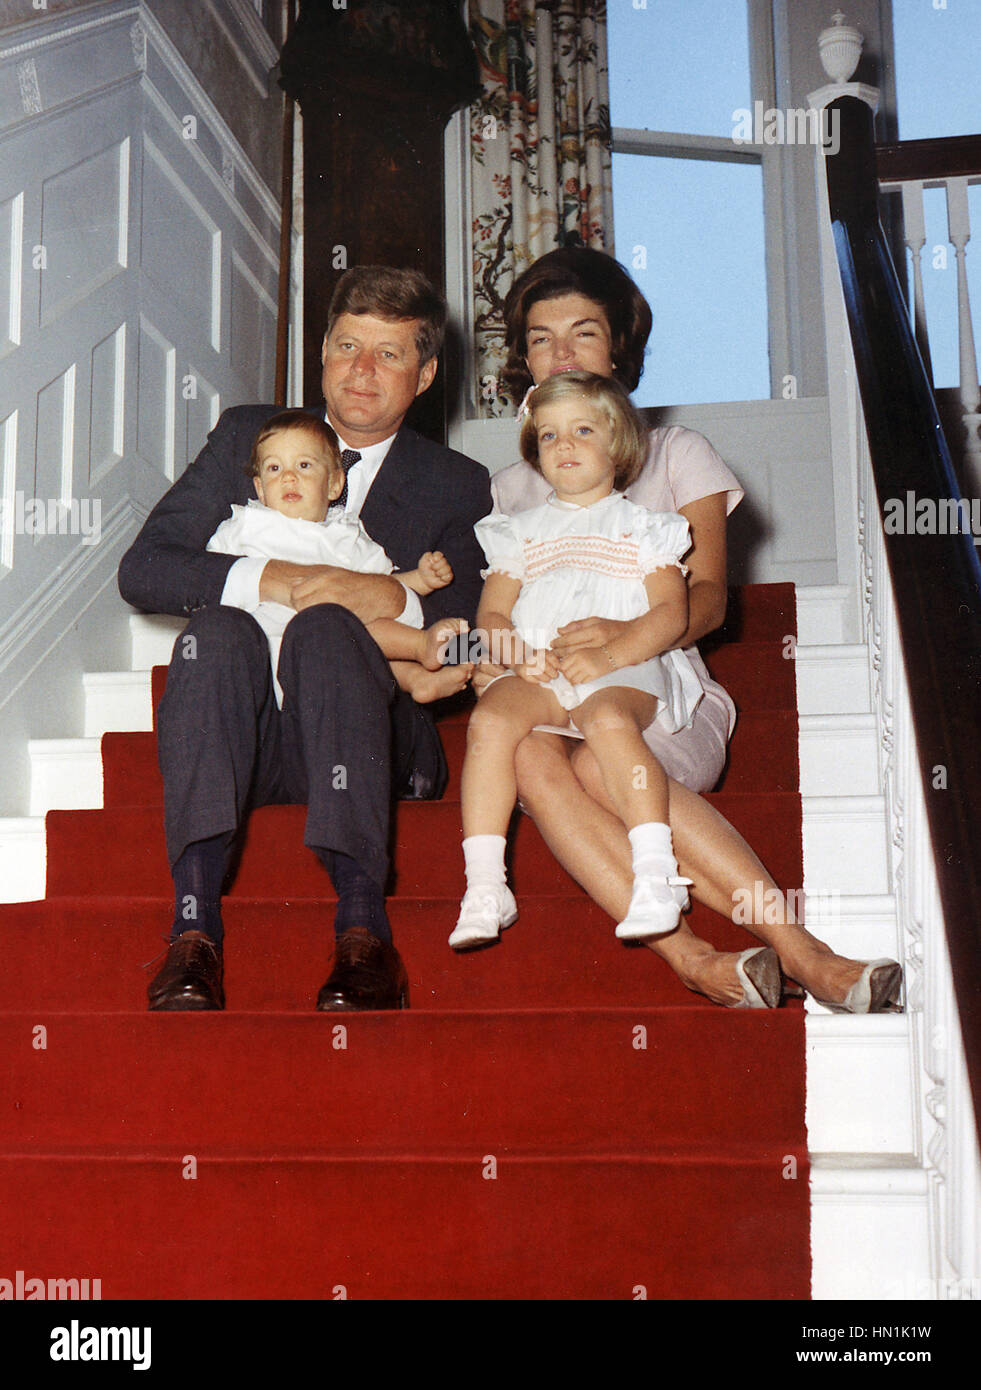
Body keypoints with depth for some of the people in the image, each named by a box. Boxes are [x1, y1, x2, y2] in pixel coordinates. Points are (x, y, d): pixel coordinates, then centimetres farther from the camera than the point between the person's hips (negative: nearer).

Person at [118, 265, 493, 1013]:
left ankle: (363, 926, -44)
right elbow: (142, 570, 3)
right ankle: (195, 925, -41)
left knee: (326, 623, -32)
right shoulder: (246, 435, 14)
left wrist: (397, 600, -18)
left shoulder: (456, 485, 12)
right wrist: (267, 577, -13)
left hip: (372, 738, -1)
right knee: (217, 627, -30)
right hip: (242, 734, 1)